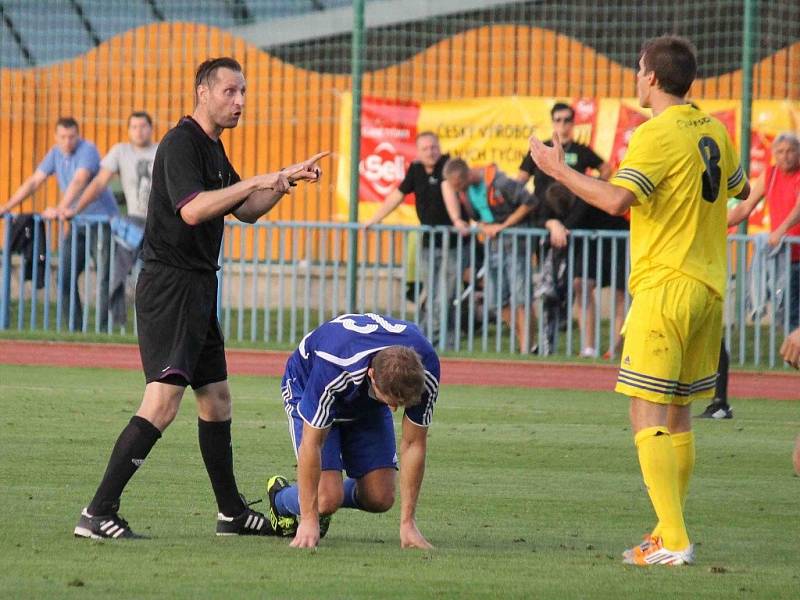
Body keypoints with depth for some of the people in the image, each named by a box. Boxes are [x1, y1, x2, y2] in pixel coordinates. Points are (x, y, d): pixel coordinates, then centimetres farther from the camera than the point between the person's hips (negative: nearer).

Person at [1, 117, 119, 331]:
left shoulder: (87, 151, -14)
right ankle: (75, 329, 3)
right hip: (77, 224, 7)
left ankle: (103, 328, -9)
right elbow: (33, 182, 11)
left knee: (105, 279, -11)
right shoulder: (56, 154, 8)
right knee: (65, 278, 0)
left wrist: (60, 209, -41)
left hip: (102, 221, -7)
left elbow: (79, 182, -28)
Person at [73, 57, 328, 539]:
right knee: (163, 402, -17)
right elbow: (191, 209, -27)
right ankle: (98, 513, -18)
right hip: (170, 285, -10)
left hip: (198, 287, 10)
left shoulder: (213, 149, 18)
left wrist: (286, 179, 15)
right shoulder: (182, 143, -13)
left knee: (216, 398, 15)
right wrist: (254, 182, -24)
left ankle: (233, 512, 24)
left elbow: (245, 210, 27)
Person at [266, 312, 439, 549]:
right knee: (328, 498, -20)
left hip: (368, 405, 4)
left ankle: (323, 505, 23)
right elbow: (311, 444, -34)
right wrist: (309, 520, -30)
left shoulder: (426, 370, -33)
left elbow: (414, 444, -21)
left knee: (380, 498, -9)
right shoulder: (332, 369, -44)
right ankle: (281, 498, 14)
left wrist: (408, 523, -22)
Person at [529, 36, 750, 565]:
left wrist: (558, 169, -14)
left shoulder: (657, 134, -13)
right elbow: (740, 189, 28)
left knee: (649, 417, -8)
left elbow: (617, 200, -25)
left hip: (664, 287, -8)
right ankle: (670, 533, 20)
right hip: (709, 287, 8)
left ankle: (674, 542, -16)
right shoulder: (713, 131, 11)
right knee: (677, 414, 16)